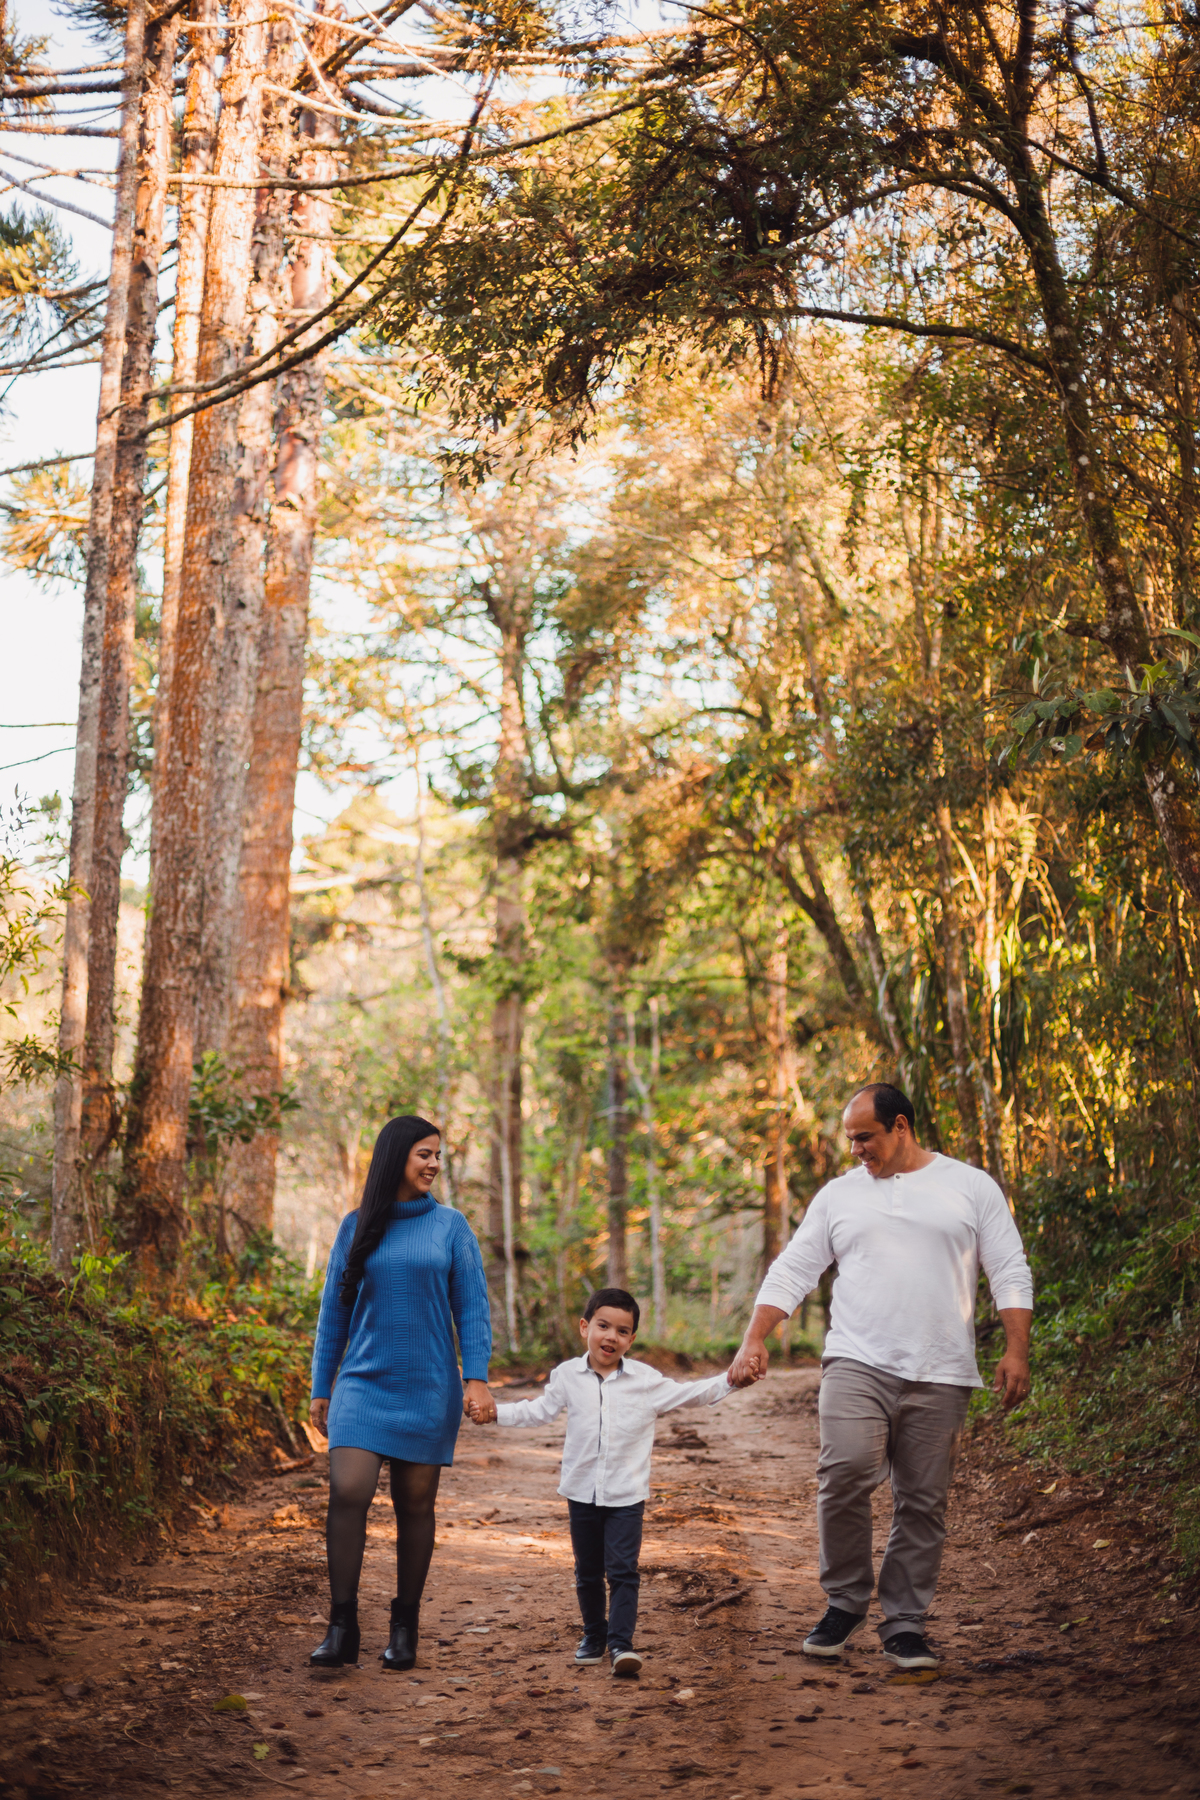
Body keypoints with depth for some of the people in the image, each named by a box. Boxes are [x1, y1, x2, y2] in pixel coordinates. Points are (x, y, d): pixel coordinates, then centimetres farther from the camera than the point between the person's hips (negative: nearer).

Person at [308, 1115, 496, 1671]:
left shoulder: (451, 1227, 3)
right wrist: (320, 1389, 9)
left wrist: (477, 1380, -9)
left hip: (427, 1385, 0)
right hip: (363, 1382, 0)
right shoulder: (356, 1227, 5)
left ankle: (405, 1627, 17)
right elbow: (334, 1311, 10)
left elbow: (472, 1308, 1)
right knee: (347, 1493, -14)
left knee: (415, 1504, 4)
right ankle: (342, 1627, -7)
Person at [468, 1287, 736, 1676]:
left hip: (626, 1494, -2)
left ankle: (620, 1641, -7)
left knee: (623, 1570, -8)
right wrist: (493, 1412, 3)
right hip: (582, 1492, 2)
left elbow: (690, 1395, 4)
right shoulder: (567, 1376, 1)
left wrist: (729, 1380, -8)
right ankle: (593, 1634, 28)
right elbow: (539, 1411, 11)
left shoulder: (646, 1380, -2)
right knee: (588, 1571, 12)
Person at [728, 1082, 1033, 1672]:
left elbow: (1010, 1274, 7)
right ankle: (844, 1602, -1)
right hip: (856, 1364, 0)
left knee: (923, 1502, 1)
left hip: (939, 1376, 0)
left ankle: (904, 1624, 15)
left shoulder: (971, 1187, 9)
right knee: (844, 1472, -20)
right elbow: (791, 1272, 13)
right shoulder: (839, 1194, 14)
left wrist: (1017, 1349, -5)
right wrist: (754, 1340, 1)